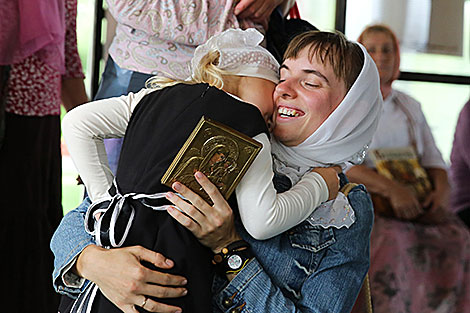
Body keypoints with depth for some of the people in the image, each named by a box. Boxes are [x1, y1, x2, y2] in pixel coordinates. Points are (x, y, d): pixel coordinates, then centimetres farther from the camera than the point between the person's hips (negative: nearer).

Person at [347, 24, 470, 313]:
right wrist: (392, 189, -24)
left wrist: (441, 191, -7)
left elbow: (433, 159, 17)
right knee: (391, 241, -34)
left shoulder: (410, 107, 19)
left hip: (415, 204, 4)